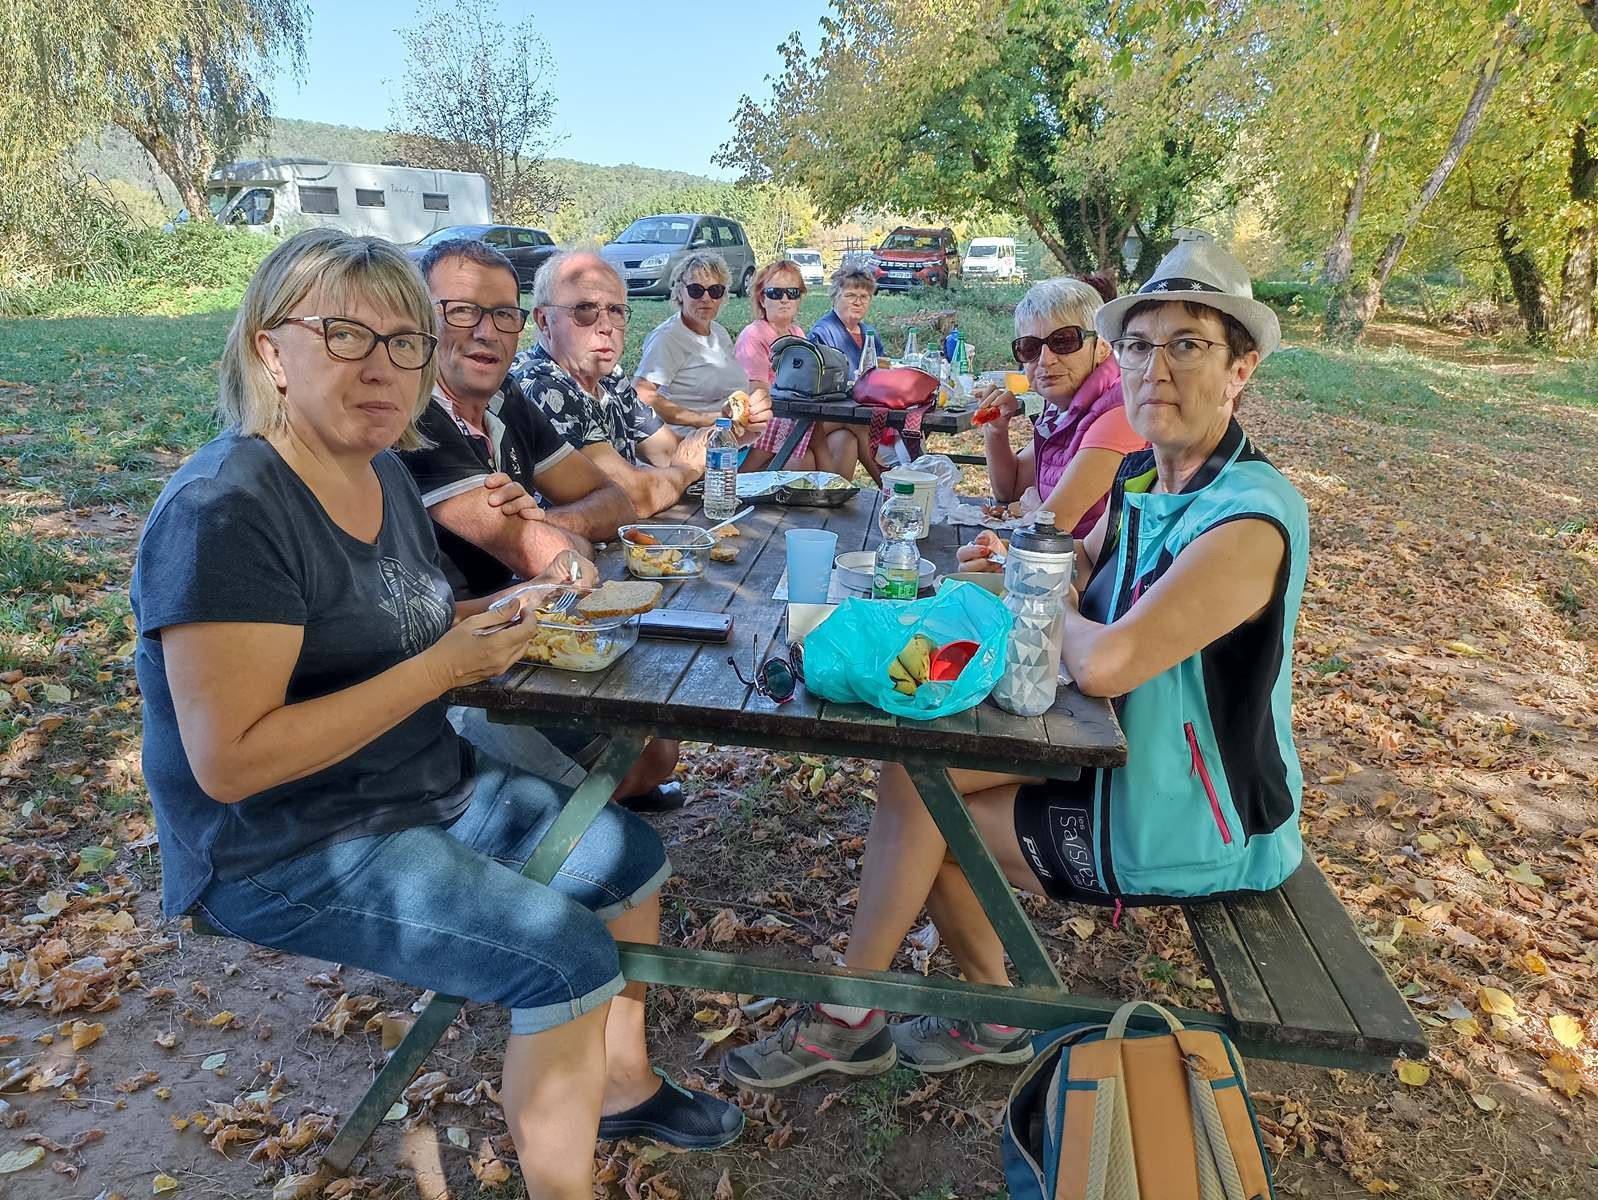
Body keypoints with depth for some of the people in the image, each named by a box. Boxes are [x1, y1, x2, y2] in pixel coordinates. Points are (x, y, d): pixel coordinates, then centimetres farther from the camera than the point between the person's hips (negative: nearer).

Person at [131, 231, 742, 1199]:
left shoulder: (384, 473, 2)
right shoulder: (224, 511, -24)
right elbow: (228, 762, -28)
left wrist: (491, 616, -4)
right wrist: (440, 668, -27)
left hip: (432, 789, 9)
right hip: (286, 854, -9)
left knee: (631, 858, 12)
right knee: (566, 955, -19)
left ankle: (622, 1083, 31)